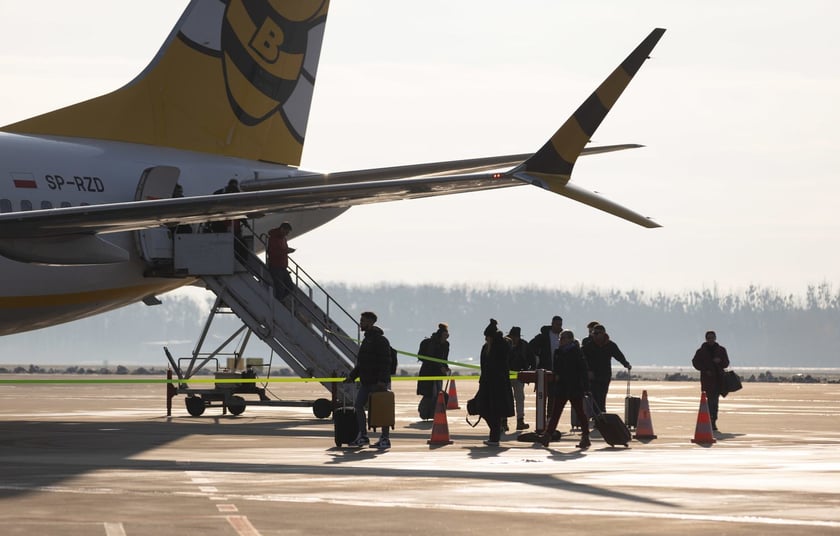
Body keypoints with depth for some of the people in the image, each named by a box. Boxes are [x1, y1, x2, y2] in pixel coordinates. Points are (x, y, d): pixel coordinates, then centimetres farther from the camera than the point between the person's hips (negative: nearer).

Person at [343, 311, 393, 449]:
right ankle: (363, 436, 11)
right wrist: (352, 376, 17)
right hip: (365, 381, 9)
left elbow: (386, 362, -18)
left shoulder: (380, 340, -12)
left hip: (378, 382, -9)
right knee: (358, 405, 6)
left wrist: (382, 380, -26)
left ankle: (385, 438, 1)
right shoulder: (366, 339, 18)